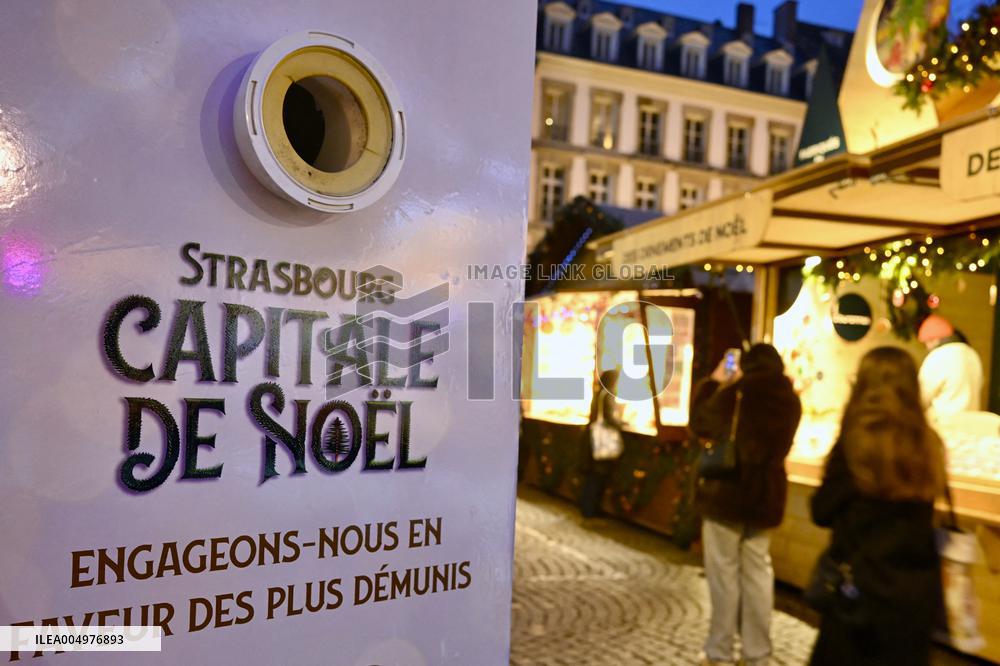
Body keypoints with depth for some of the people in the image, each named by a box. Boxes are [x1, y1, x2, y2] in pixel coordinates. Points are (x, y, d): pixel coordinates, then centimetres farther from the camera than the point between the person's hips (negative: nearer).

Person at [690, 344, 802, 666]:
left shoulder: (736, 392, -16)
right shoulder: (790, 400, 2)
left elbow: (700, 423, -4)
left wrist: (713, 383, 7)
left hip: (727, 494, -5)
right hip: (766, 496, 5)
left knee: (724, 574, 4)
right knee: (758, 574, 14)